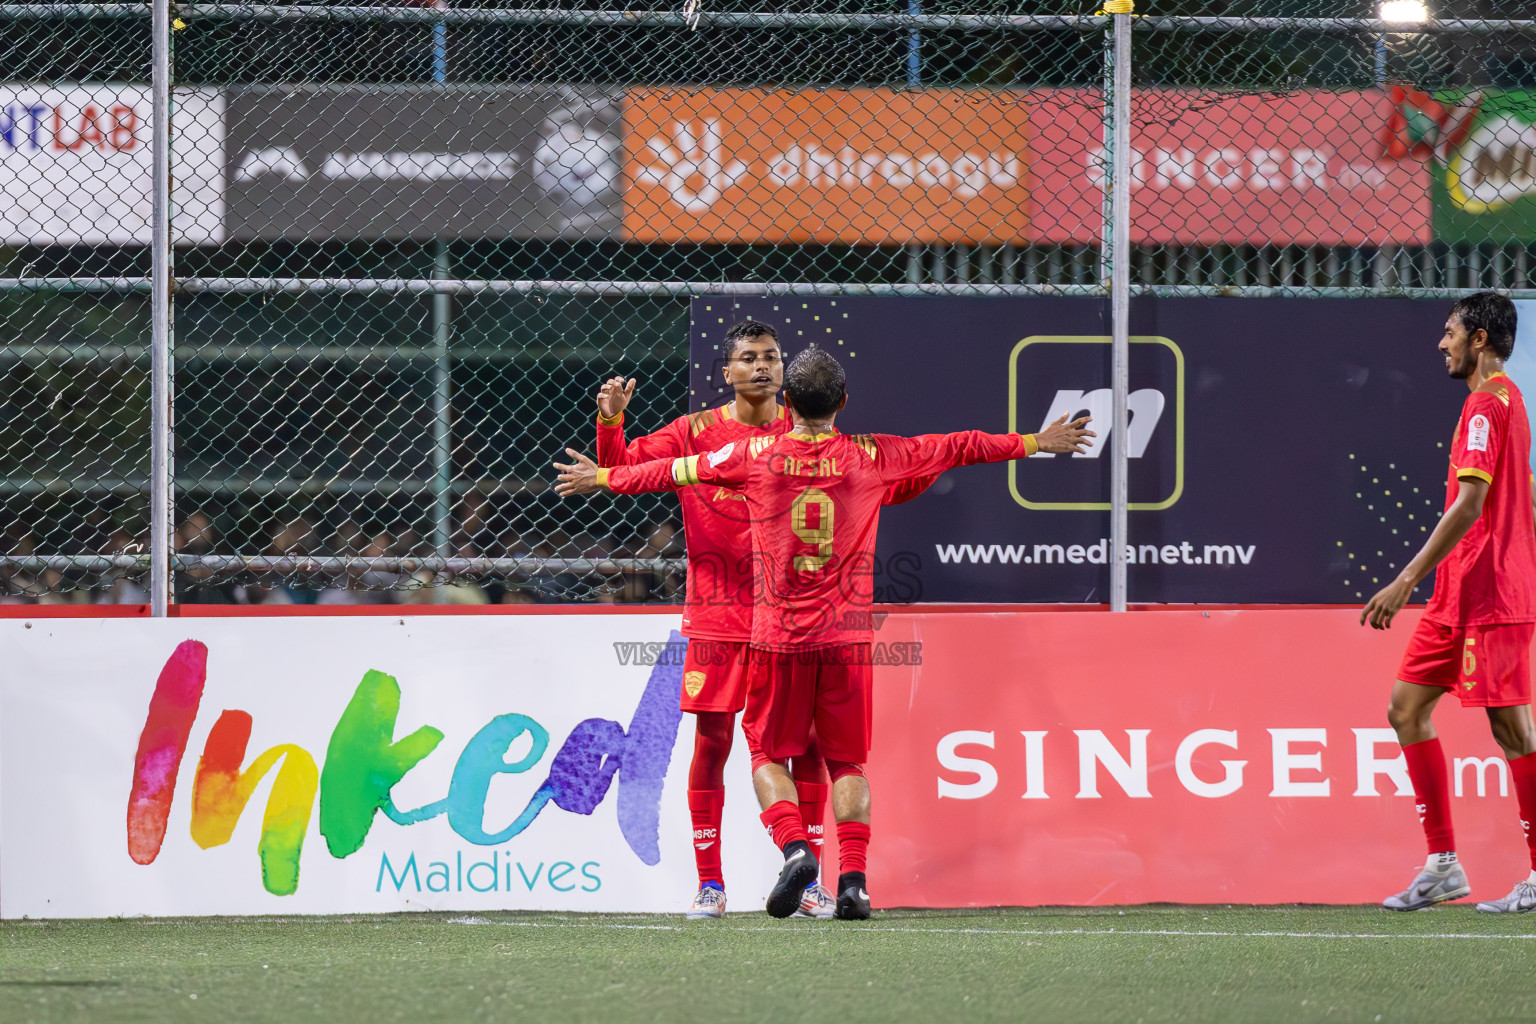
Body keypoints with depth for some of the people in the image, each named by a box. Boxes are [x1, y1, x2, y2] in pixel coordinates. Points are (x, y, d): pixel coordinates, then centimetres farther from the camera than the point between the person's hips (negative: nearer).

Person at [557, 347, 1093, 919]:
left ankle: (794, 847, -15)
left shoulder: (755, 456, 0)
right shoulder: (870, 457, 1)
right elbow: (956, 449, 10)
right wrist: (1035, 443, 22)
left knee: (768, 752, 9)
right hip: (847, 635, 1)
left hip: (779, 634, -1)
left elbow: (673, 471, 11)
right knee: (847, 760, 8)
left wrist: (604, 478, 27)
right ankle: (853, 878, -7)